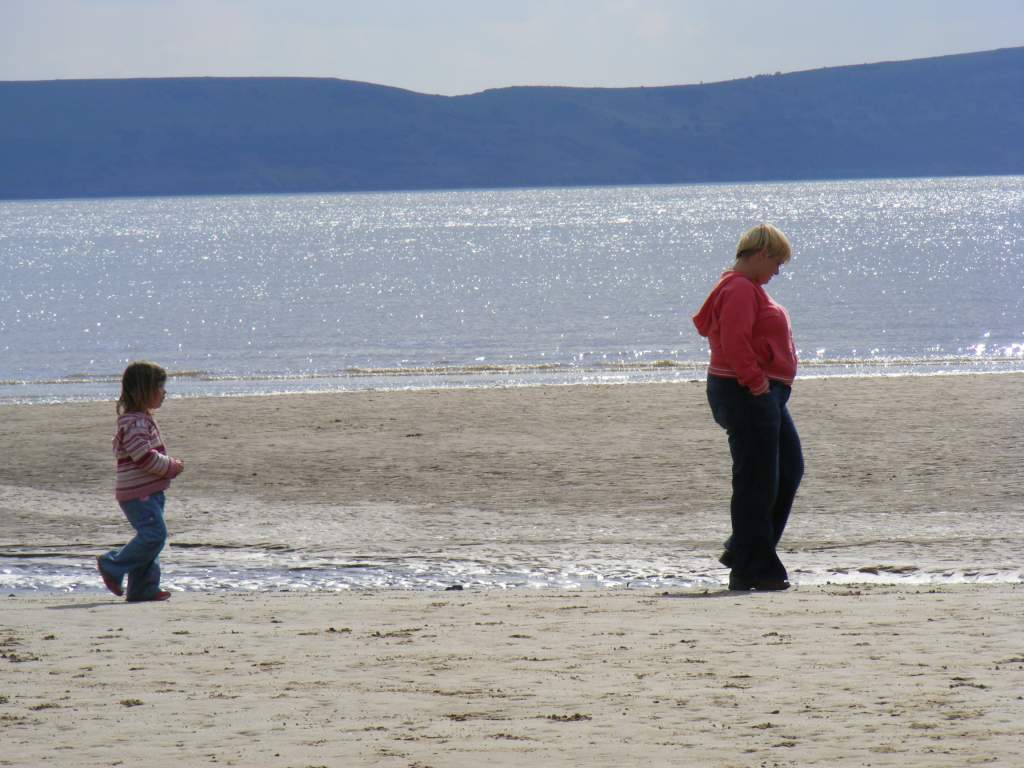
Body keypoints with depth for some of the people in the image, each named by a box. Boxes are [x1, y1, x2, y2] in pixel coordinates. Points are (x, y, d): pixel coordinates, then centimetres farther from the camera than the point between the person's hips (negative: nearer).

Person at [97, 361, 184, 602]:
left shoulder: (142, 419, 18)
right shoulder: (134, 423, -16)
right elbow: (144, 456, -23)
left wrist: (170, 466, 10)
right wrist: (172, 467, -12)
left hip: (149, 491, 11)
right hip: (138, 492, -11)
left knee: (150, 537, 10)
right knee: (154, 535, -15)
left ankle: (144, 588, 12)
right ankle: (112, 566, -5)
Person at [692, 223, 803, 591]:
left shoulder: (748, 288, 19)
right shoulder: (739, 289, -16)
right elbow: (734, 343, -26)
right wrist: (755, 381, -23)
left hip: (765, 393, 11)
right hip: (749, 395, -11)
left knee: (789, 469, 15)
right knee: (756, 480, -7)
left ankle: (744, 552, 20)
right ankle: (750, 570, -2)